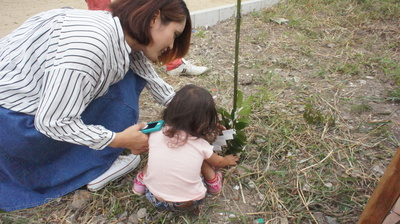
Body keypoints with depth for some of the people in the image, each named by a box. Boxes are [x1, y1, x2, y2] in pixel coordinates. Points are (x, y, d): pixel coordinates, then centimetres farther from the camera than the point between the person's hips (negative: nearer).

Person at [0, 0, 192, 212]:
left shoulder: (126, 36, -5)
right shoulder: (91, 44, -32)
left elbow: (152, 81, 7)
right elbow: (51, 122, -28)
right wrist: (117, 139, -20)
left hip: (41, 98, 8)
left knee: (128, 77, 3)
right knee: (119, 89, -14)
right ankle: (97, 168, -1)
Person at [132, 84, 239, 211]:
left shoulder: (156, 135, -9)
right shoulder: (201, 145, -11)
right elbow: (219, 162, 13)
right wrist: (228, 160, 36)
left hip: (154, 198, 2)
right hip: (189, 204, -1)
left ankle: (141, 181, 25)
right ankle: (213, 183, 25)